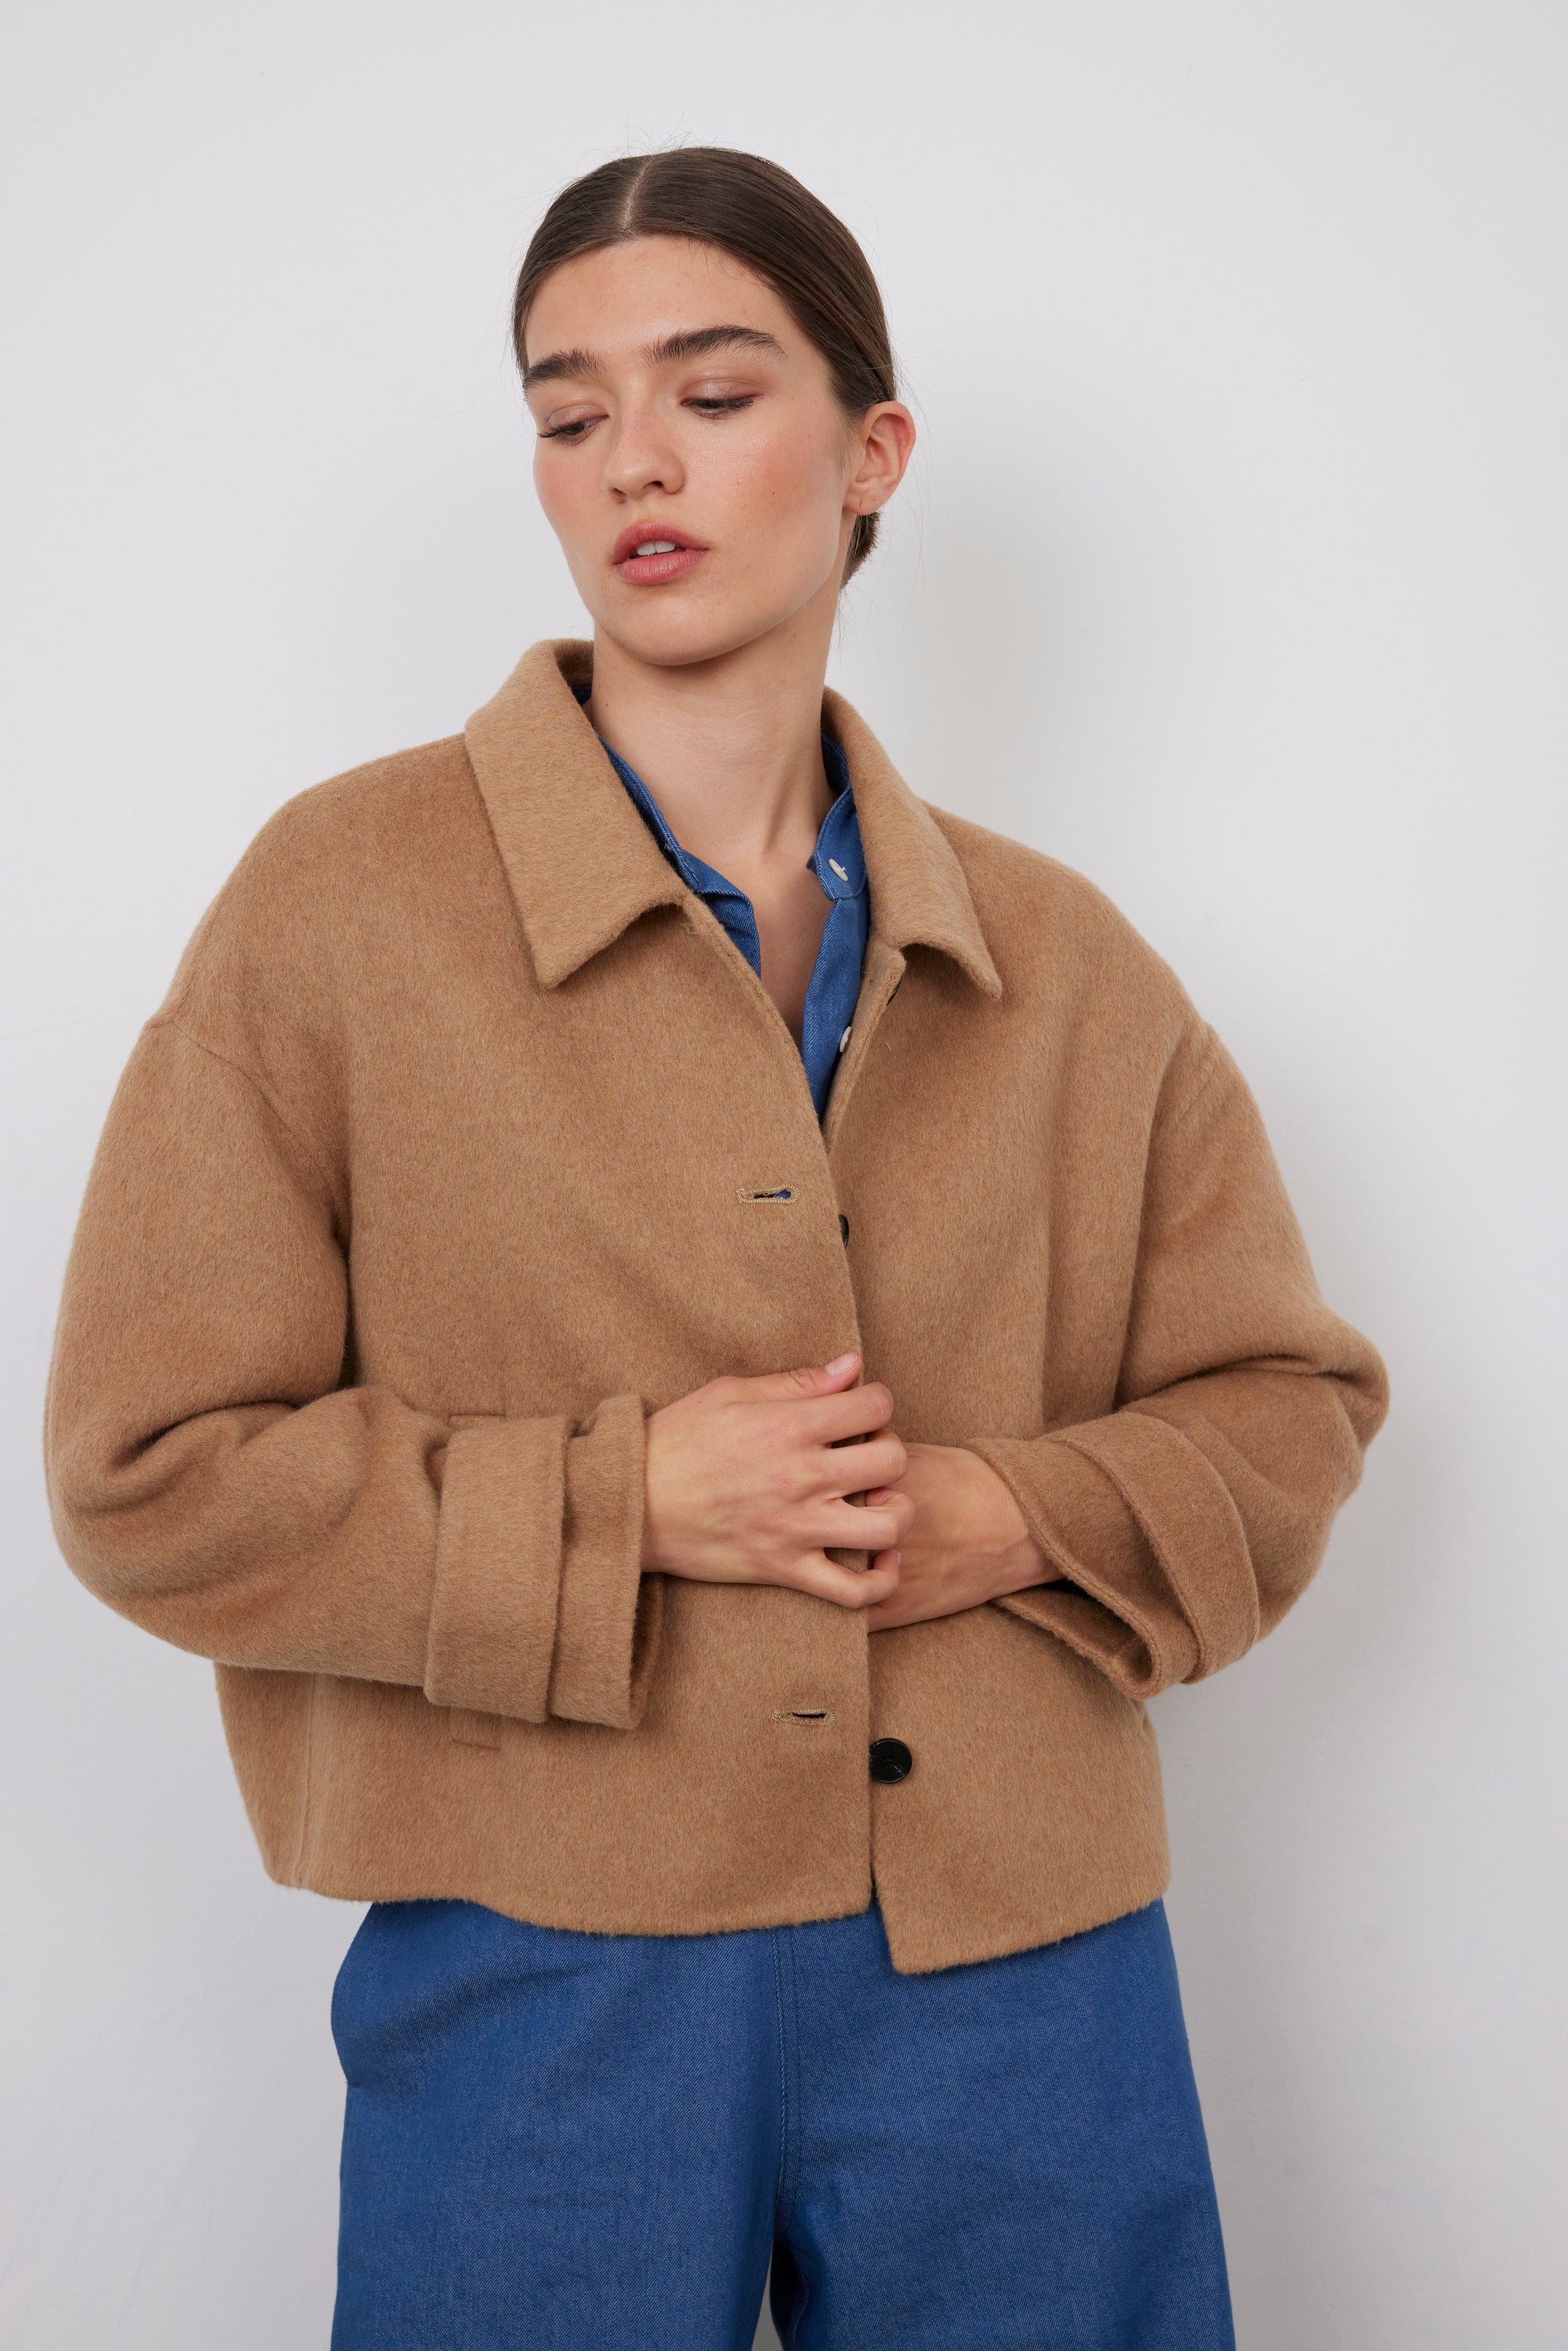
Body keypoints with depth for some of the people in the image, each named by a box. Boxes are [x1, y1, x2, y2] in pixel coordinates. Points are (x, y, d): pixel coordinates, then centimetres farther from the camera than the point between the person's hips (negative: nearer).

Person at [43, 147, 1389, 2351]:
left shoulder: (1062, 966, 5)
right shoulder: (346, 897, -4)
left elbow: (1287, 1400, 12)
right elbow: (150, 1465, -6)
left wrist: (1025, 1518, -7)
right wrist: (626, 1500, -15)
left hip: (1027, 1976, 3)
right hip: (543, 1976, -2)